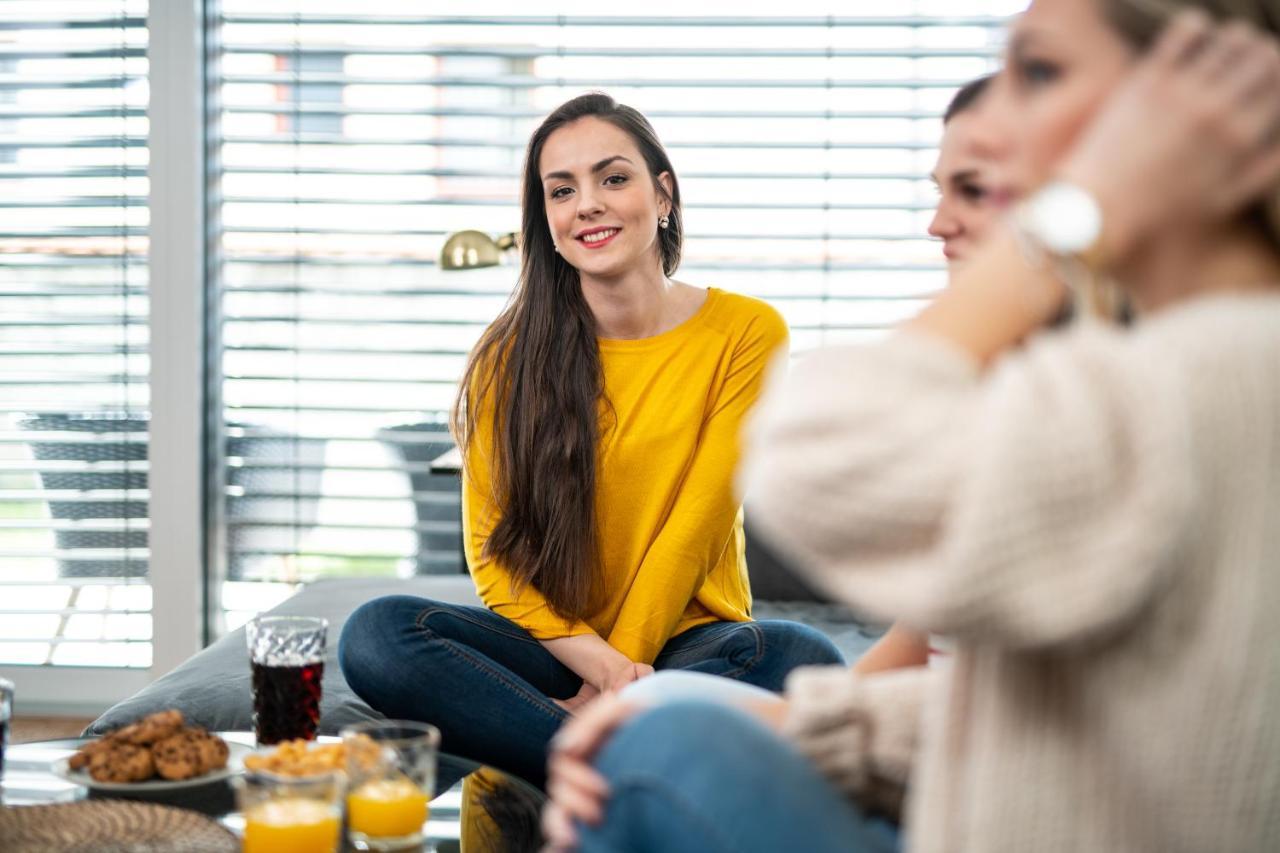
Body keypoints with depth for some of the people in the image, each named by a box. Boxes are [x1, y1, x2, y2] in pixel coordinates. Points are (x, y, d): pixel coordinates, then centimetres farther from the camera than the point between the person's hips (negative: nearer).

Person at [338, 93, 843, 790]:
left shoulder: (746, 332, -3)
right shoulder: (510, 353, 0)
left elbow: (696, 529, -7)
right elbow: (491, 550, -3)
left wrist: (619, 672, -13)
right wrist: (599, 662, -19)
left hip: (689, 640, -1)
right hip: (557, 644, 1)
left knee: (803, 658, -34)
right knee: (376, 634, -27)